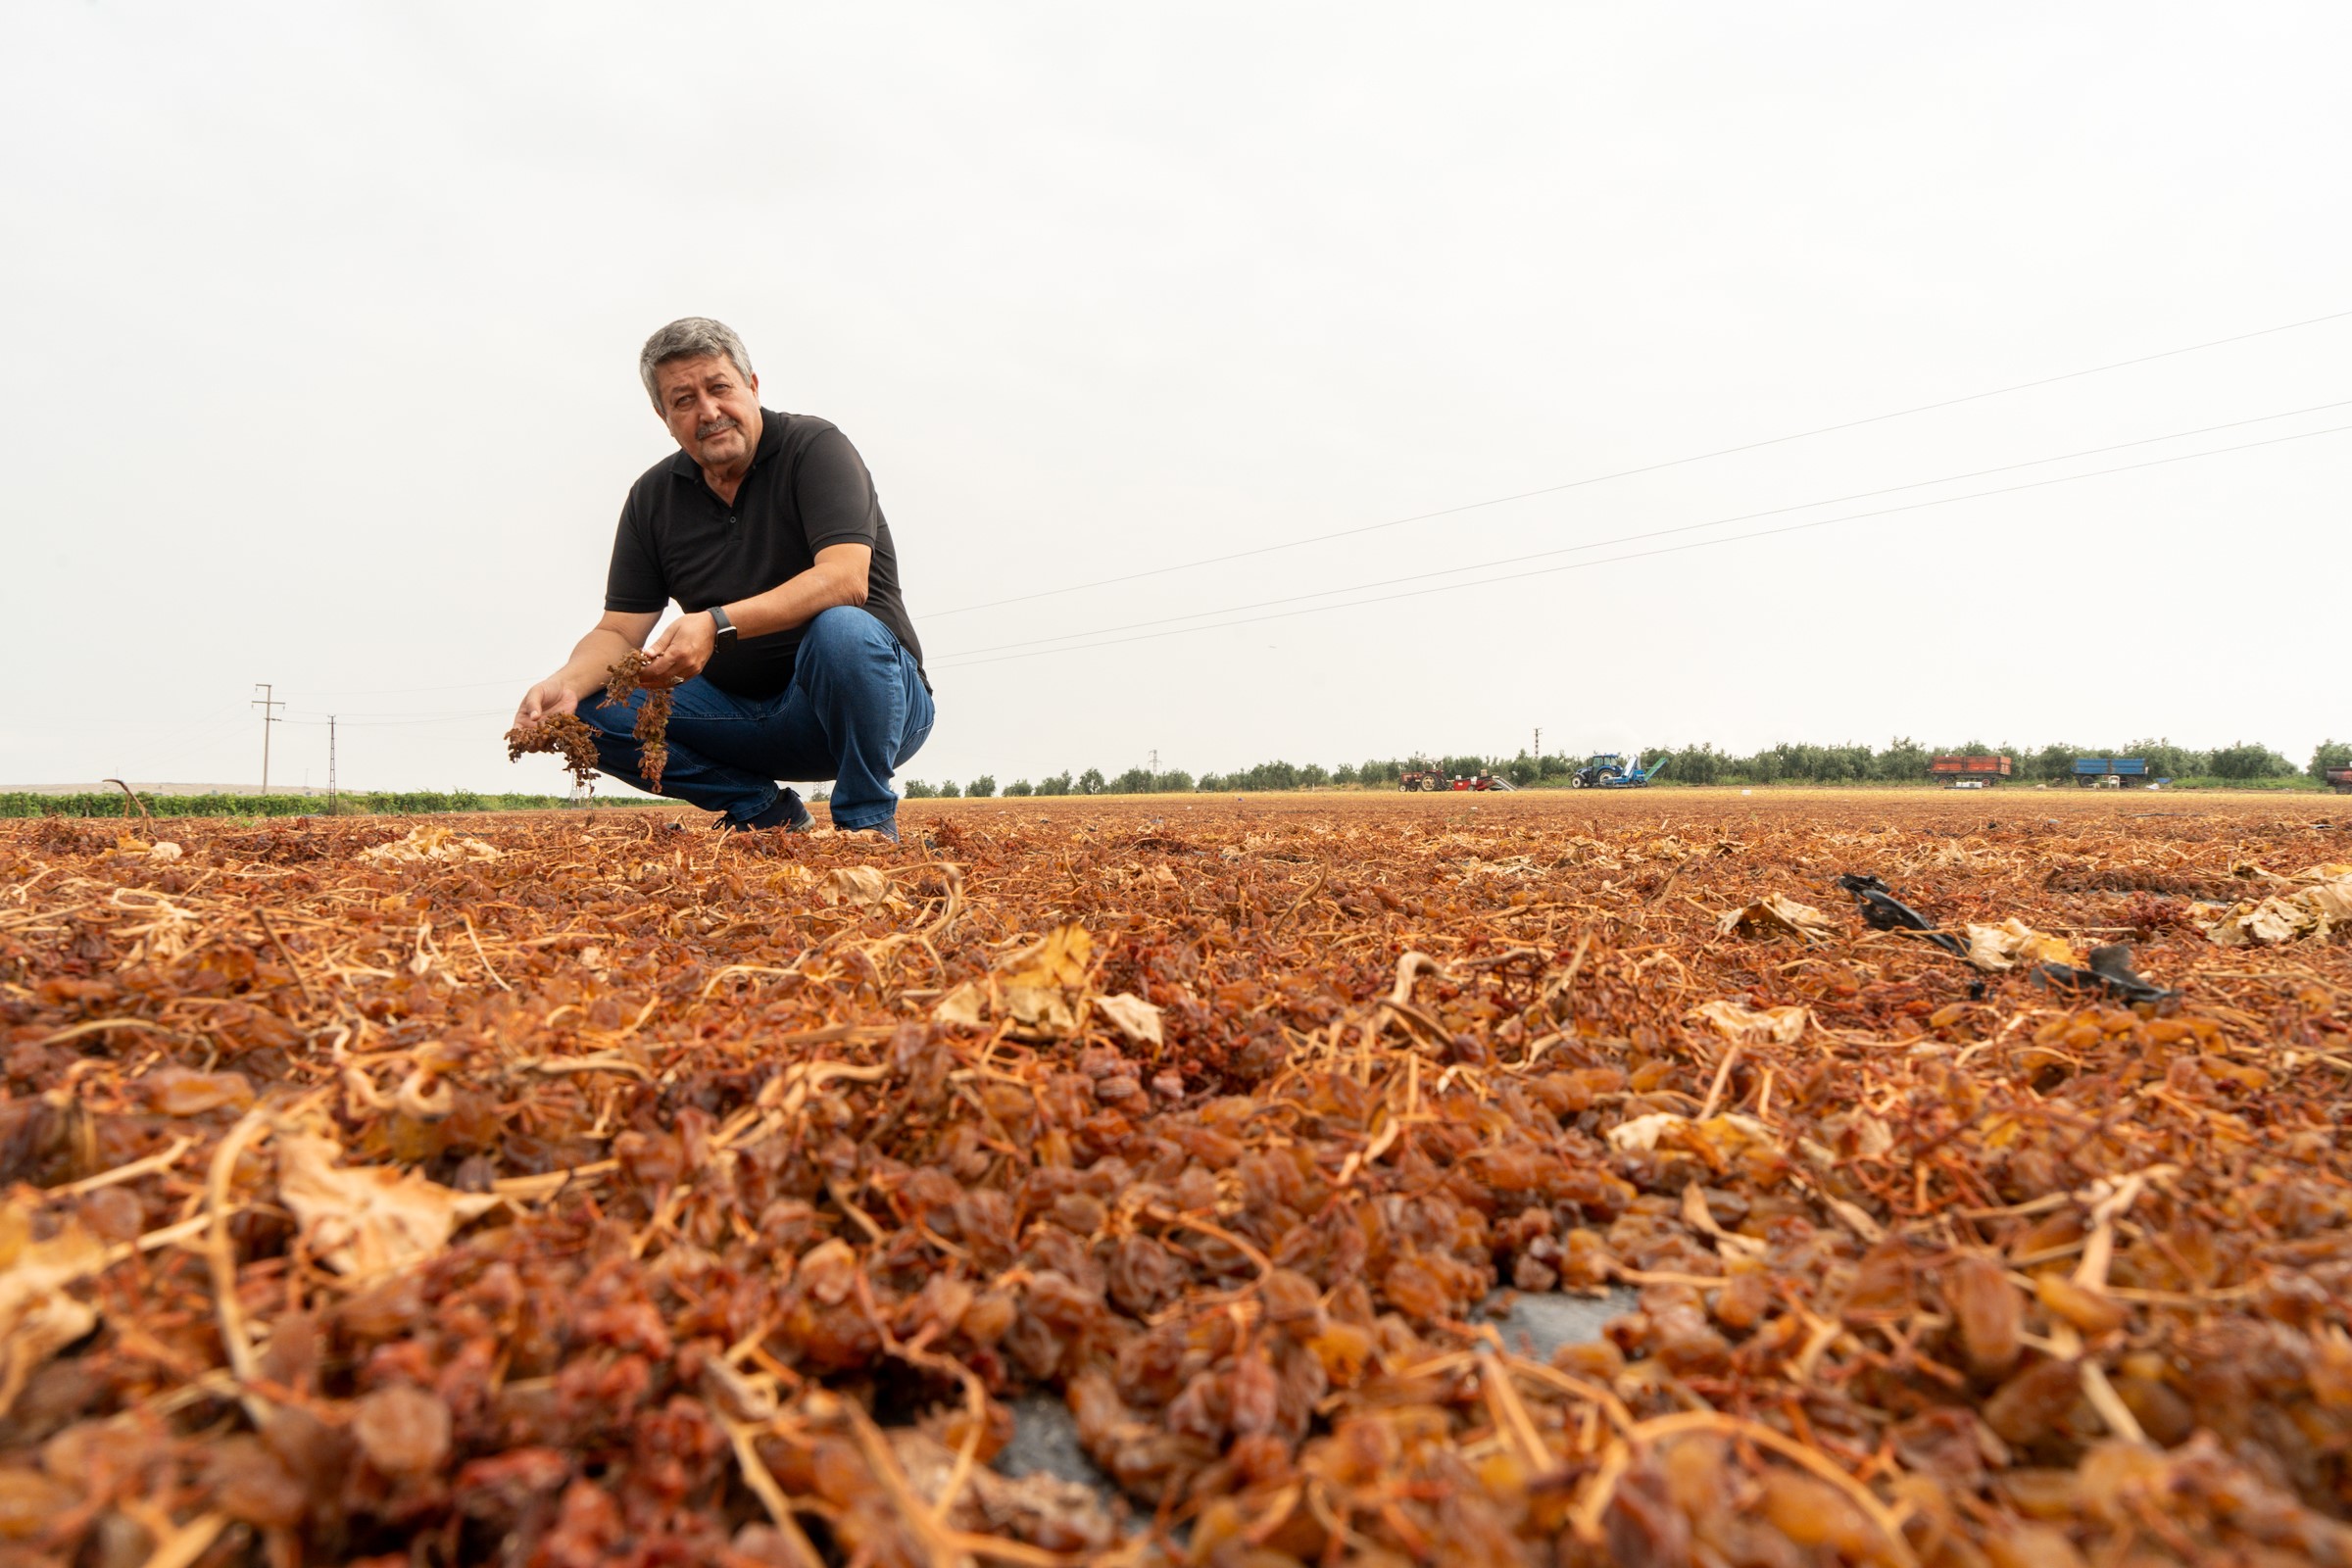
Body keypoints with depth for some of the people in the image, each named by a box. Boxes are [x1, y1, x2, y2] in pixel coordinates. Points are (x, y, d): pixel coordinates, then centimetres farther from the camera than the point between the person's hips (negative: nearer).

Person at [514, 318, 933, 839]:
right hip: (744, 710, 5)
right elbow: (618, 632, 4)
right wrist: (565, 683, -19)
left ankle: (867, 819, -15)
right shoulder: (653, 498, 7)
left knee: (841, 630, -37)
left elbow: (845, 580, -25)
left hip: (865, 703, -5)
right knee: (592, 710, -11)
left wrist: (718, 624, -36)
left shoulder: (815, 449, -9)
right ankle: (765, 810, 0)